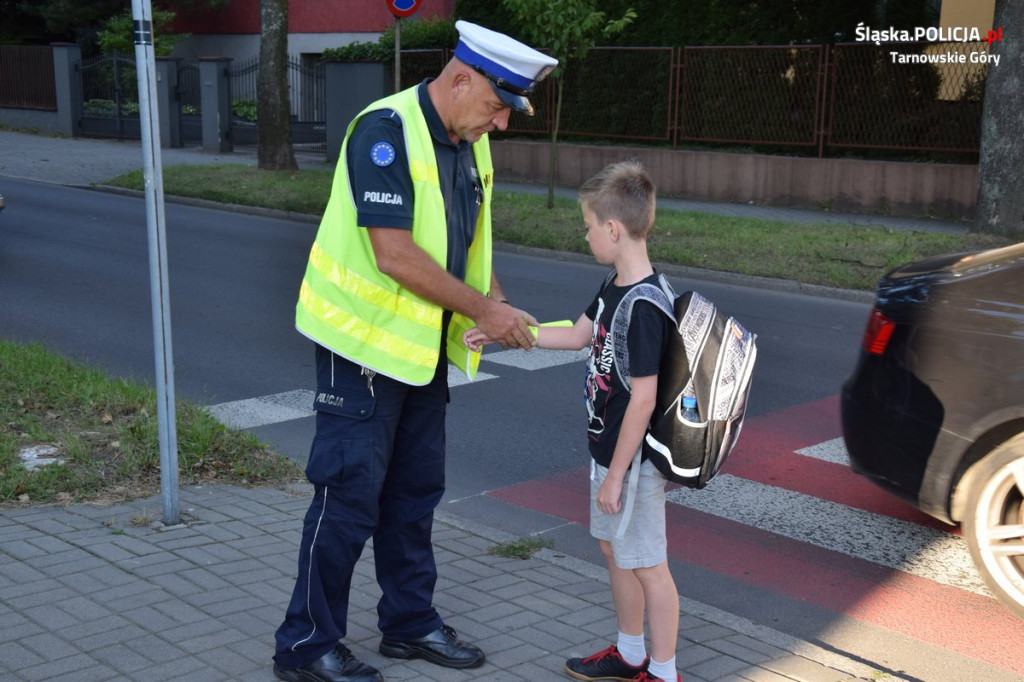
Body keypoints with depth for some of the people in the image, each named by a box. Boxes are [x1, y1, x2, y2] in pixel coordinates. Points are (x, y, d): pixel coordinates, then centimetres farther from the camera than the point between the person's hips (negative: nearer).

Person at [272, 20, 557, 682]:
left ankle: (411, 622, 30)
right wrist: (481, 310, -20)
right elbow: (395, 255, -26)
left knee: (415, 492, 16)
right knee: (349, 496, -2)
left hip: (423, 346, 8)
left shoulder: (471, 146, 7)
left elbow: (472, 239, 15)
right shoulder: (387, 131, -21)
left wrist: (497, 304, -4)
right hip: (365, 340, -8)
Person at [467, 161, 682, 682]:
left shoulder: (644, 307, -26)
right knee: (615, 547, 21)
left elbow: (643, 399, -25)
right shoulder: (617, 288, 4)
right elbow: (578, 335, 19)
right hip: (609, 448, 10)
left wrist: (616, 475, -20)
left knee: (647, 565, 3)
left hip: (633, 459, -10)